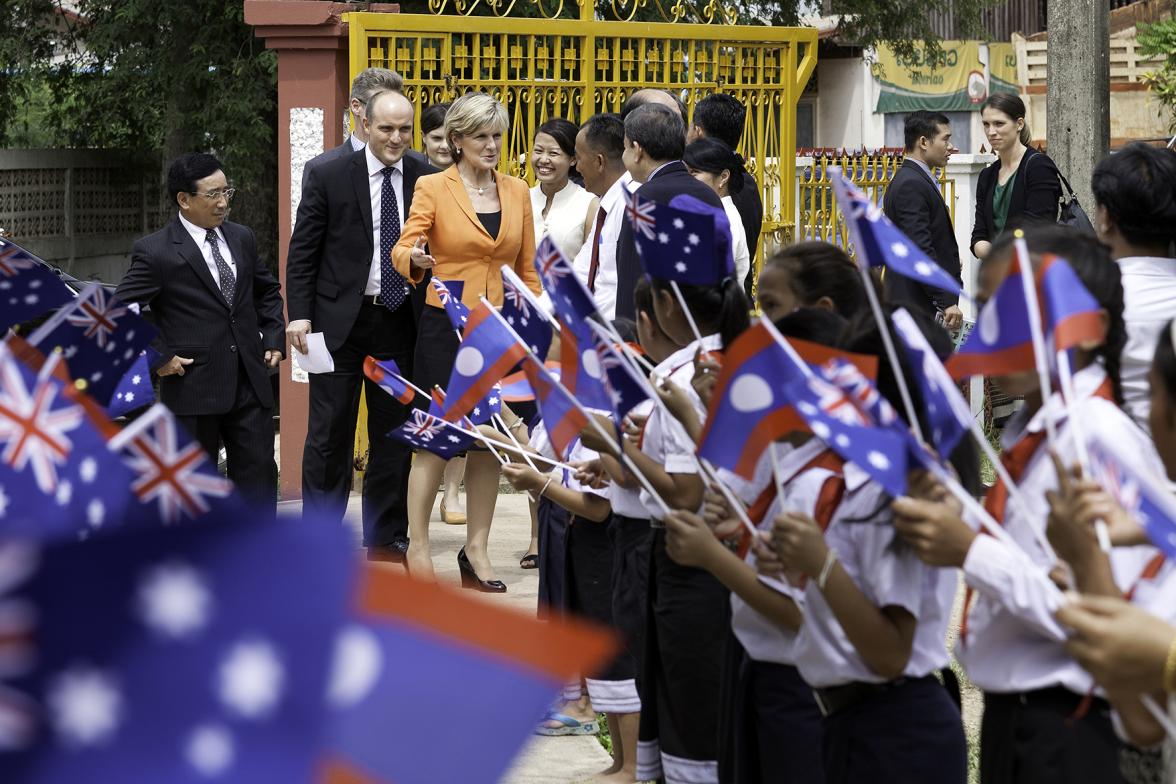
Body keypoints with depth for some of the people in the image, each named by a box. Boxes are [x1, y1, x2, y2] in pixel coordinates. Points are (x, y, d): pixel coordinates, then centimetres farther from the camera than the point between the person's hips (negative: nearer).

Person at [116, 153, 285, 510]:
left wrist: (274, 338, 14)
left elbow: (268, 290, 26)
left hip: (250, 385, 5)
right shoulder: (155, 252, -10)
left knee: (259, 477, 2)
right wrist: (158, 358, -13)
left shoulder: (242, 238, 9)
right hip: (193, 389, -5)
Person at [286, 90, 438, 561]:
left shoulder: (427, 181, 3)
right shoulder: (329, 178, -2)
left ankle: (386, 539, 18)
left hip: (400, 323, 2)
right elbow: (302, 252, -1)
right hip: (340, 322, -2)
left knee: (394, 434, 9)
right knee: (330, 435, 3)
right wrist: (299, 315, -11)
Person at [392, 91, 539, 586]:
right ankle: (417, 547, 7)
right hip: (445, 327, -4)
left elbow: (527, 269, 14)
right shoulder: (433, 188, -2)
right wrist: (415, 260, -31)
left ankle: (476, 548, 16)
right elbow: (404, 248, -8)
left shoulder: (517, 192, 10)